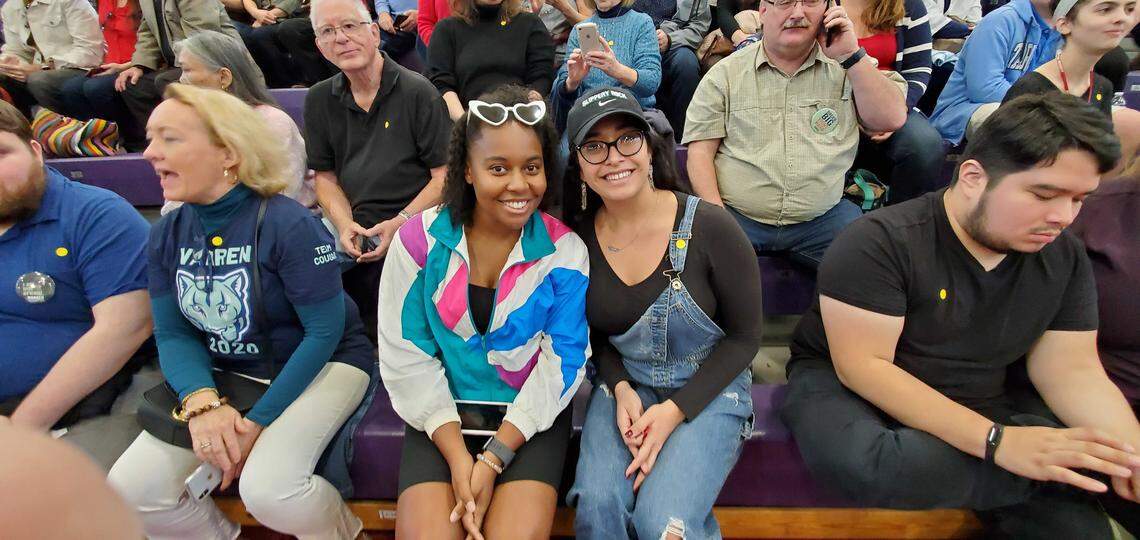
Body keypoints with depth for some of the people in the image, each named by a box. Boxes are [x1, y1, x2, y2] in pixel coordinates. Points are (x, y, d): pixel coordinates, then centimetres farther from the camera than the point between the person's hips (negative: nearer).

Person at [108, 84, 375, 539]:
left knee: (269, 488, -28)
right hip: (228, 373, 6)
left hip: (320, 364, -6)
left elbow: (324, 332, -18)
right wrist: (203, 401, -21)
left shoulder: (289, 224, -20)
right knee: (131, 488, -8)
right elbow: (173, 334, 0)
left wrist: (258, 421, -19)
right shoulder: (166, 236, -1)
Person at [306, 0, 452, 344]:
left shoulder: (418, 93, -2)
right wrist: (344, 224, -1)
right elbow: (325, 175, 18)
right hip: (355, 238, 4)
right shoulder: (319, 101, 13)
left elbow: (445, 174, -5)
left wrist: (401, 222, -15)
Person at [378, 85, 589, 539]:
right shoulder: (420, 240, -7)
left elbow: (561, 362, -8)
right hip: (442, 415, 1)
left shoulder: (564, 251, -8)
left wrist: (494, 459, -15)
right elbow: (405, 353, -5)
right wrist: (457, 455, -13)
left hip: (530, 417, 0)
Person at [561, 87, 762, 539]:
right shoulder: (579, 239, -6)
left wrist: (675, 411, -16)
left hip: (707, 392, -2)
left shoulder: (710, 227, -16)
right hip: (624, 386, 2)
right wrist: (621, 389, -11)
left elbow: (744, 336, -7)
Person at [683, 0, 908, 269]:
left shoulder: (845, 67, 10)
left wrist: (850, 55, -7)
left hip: (823, 217, 2)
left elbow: (892, 119, -1)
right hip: (736, 218, -2)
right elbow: (700, 152, 0)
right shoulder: (725, 74, 4)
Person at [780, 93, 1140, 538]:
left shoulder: (1064, 258, 0)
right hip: (849, 384, -2)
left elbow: (1073, 370, -1)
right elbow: (862, 365, -27)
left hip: (983, 401, 3)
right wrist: (996, 440, -34)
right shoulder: (879, 242, -22)